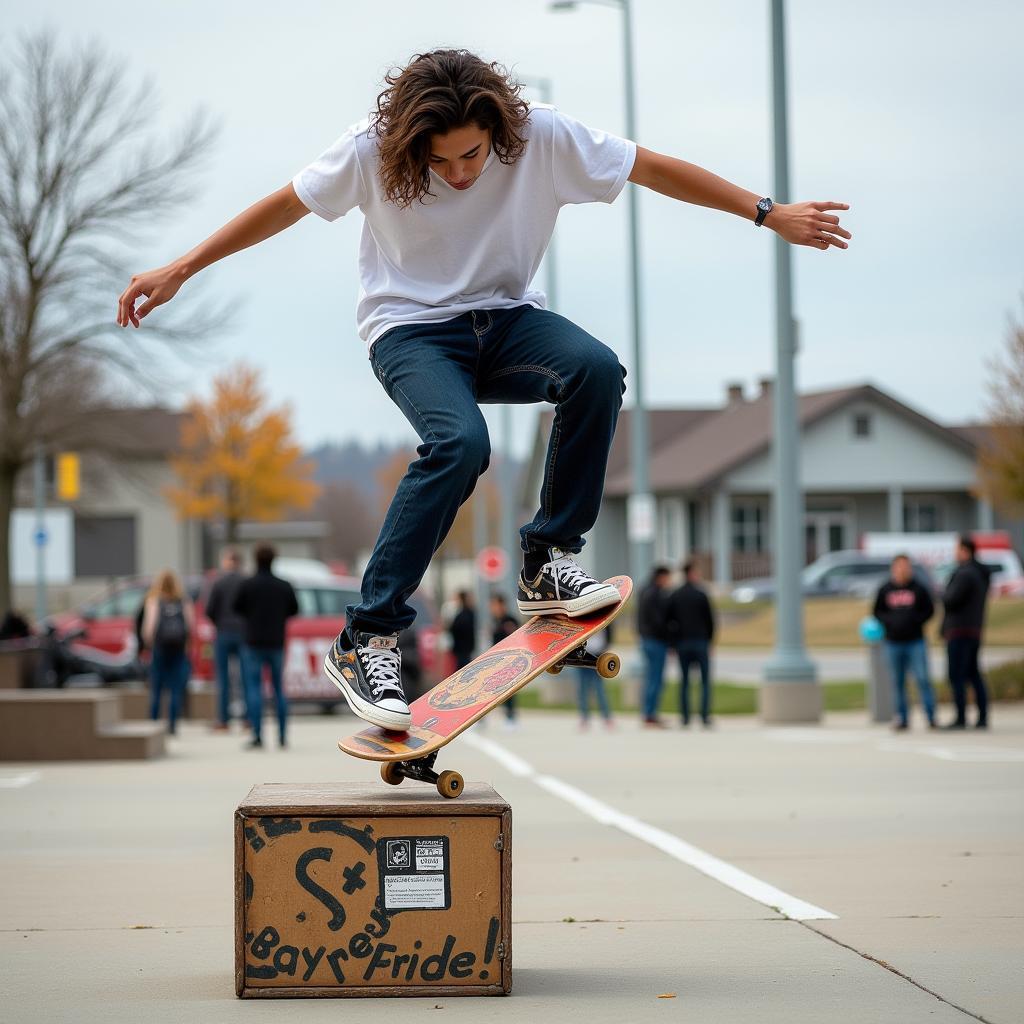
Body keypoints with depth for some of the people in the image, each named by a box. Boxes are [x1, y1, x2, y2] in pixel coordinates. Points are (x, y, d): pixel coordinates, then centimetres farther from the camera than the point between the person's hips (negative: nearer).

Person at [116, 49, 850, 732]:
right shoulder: (372, 150, -16)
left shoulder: (543, 137, -14)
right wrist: (180, 270, 0)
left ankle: (548, 563, -16)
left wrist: (769, 214, -6)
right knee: (459, 441, -35)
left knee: (596, 368, -31)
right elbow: (286, 206, -3)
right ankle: (366, 641, -26)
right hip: (411, 330, -3)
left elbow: (655, 169, -6)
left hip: (505, 319, 3)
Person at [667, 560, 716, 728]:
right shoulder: (701, 595, -7)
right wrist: (709, 639, 8)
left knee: (684, 680, 8)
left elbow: (670, 621, 5)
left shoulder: (674, 596, 4)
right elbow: (710, 619, -5)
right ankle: (705, 717, -4)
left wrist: (673, 644, 10)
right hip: (700, 642, -3)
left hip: (681, 643, 3)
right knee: (705, 681, 3)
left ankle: (685, 717, 3)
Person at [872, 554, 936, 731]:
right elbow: (877, 612, 11)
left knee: (923, 679, -9)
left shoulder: (918, 589, 3)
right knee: (898, 683, 5)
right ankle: (902, 718, 11)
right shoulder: (885, 590, 6)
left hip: (916, 642, -2)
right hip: (893, 643, 2)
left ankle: (931, 717, -7)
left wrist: (916, 620, -9)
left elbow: (929, 610, 7)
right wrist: (889, 621, -7)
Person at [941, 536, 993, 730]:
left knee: (956, 676, -6)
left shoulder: (965, 573, -16)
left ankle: (960, 719, -8)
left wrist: (944, 596, 0)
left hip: (959, 629, -9)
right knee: (973, 674, 12)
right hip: (975, 628, 9)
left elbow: (950, 600, -22)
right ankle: (983, 718, 9)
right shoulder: (982, 574, 14)